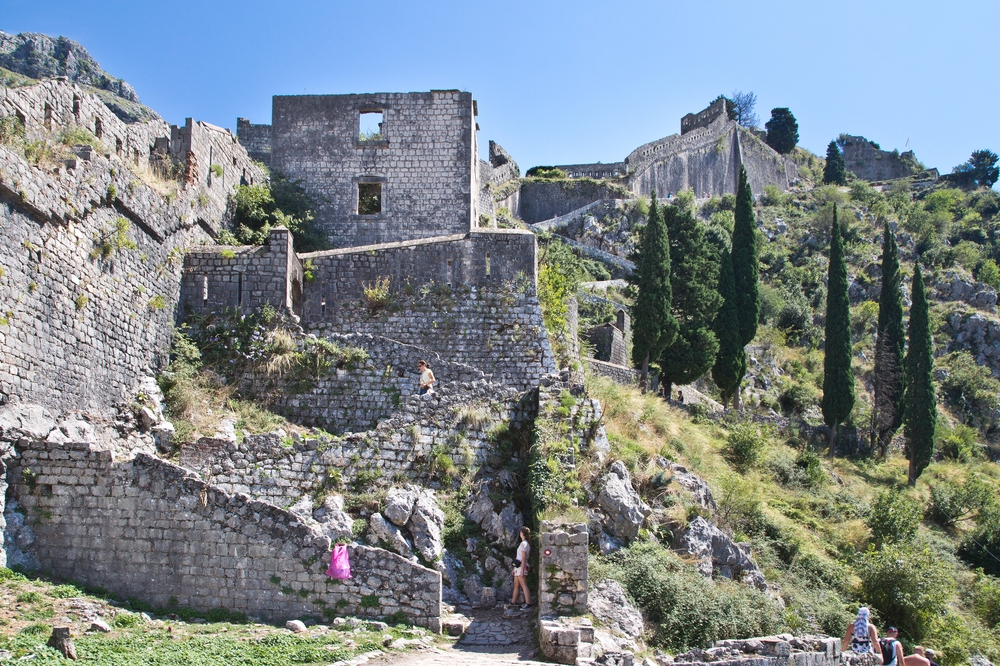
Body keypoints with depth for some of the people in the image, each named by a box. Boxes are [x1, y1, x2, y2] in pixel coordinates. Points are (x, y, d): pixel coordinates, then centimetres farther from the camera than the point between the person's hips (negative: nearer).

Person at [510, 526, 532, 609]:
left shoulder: (524, 544, -12)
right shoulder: (526, 544, 16)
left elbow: (524, 558, -18)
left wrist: (522, 570, -21)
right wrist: (515, 568, 25)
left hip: (521, 566, -10)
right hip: (518, 566, 10)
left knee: (524, 585, -14)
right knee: (516, 585, 15)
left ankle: (528, 603, -20)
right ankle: (513, 602, 22)